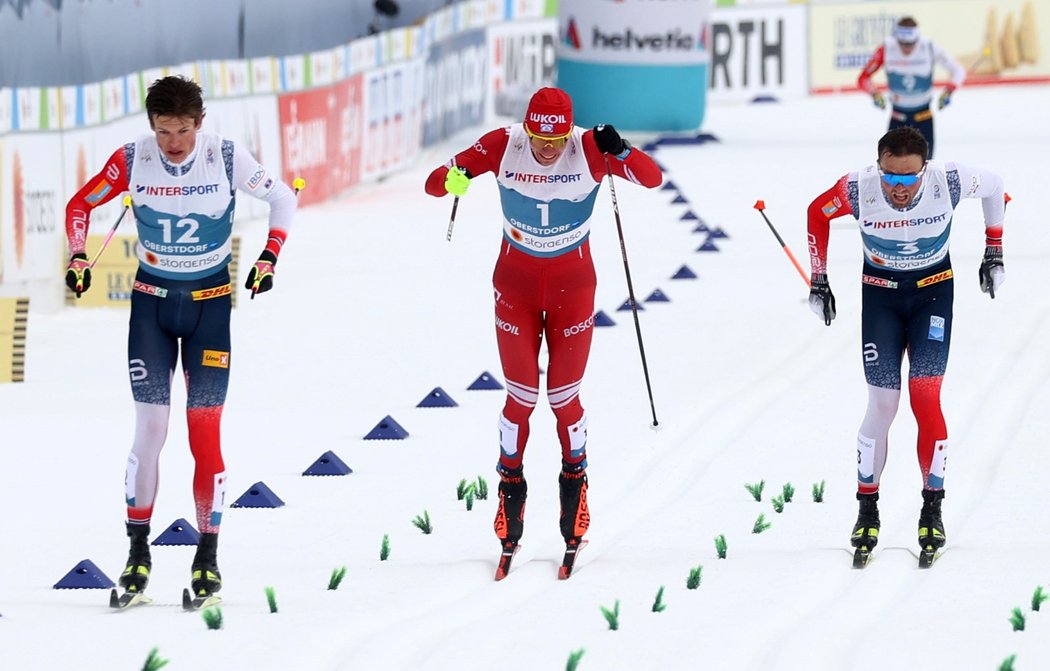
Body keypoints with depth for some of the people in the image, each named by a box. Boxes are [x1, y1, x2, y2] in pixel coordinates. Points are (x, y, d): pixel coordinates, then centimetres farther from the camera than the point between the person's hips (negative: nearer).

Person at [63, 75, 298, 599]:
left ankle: (208, 556, 4)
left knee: (204, 432, -4)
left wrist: (269, 256, -9)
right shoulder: (132, 161, -11)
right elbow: (80, 205, 4)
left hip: (210, 305, -1)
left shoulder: (227, 159, -13)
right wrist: (77, 257, -10)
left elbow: (283, 198, 1)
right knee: (150, 428, -7)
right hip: (151, 304, 1)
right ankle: (138, 550, 1)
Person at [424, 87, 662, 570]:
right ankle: (511, 485, 25)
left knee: (564, 398, 5)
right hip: (515, 285, 0)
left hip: (573, 286, 0)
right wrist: (451, 179, -42)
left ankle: (575, 476, 30)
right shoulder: (503, 146, -19)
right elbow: (434, 184, -17)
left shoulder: (589, 149, -20)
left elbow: (652, 178, -26)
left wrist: (619, 151, -45)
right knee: (521, 397, 3)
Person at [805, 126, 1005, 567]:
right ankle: (867, 510, 10)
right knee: (882, 405, -5)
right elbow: (817, 212, -3)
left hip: (933, 291, 0)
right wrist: (818, 280, 0)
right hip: (880, 294, 0)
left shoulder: (948, 182, -26)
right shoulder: (858, 189, -26)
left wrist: (994, 254, 4)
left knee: (925, 396, -13)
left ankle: (932, 509, -3)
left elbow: (993, 186, -2)